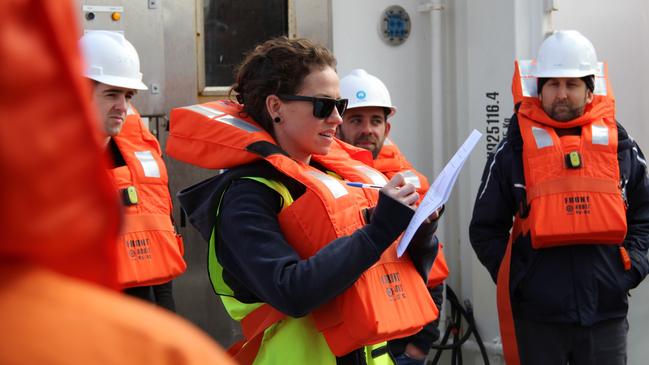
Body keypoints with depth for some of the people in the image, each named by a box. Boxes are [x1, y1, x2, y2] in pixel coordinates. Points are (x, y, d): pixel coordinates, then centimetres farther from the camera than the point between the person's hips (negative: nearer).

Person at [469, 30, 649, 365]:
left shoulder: (620, 146, 7)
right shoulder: (514, 150, 2)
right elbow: (485, 228, 7)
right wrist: (514, 276, -3)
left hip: (607, 313, 2)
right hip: (537, 316, -1)